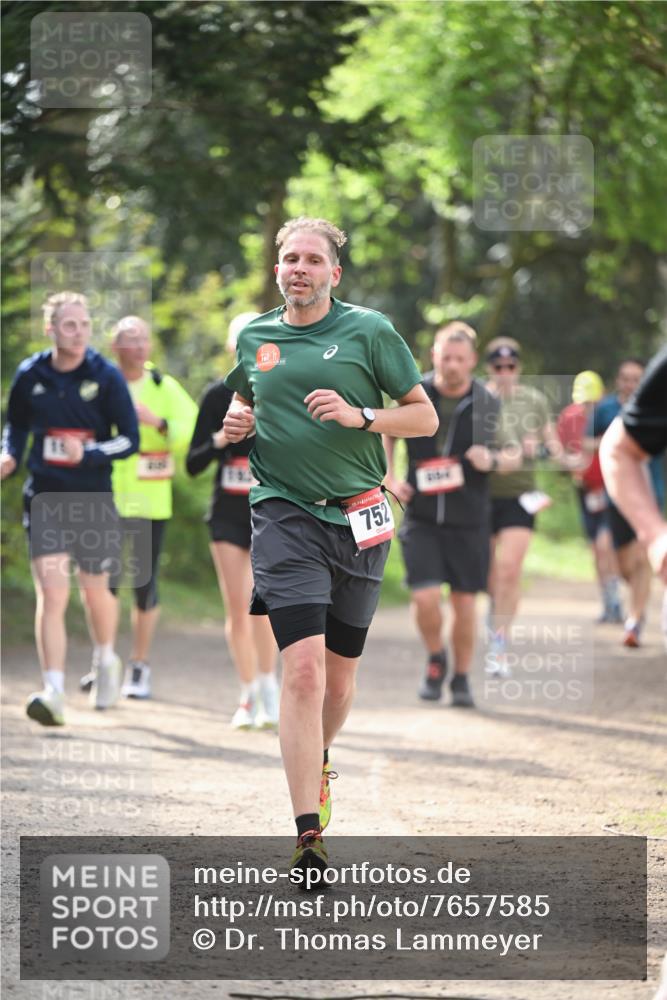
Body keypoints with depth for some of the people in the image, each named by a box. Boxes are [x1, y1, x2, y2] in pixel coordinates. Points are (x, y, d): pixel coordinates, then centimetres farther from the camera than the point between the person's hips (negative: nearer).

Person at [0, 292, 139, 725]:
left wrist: (88, 454, -21)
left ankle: (107, 661, 41)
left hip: (94, 498, 0)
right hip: (45, 499, 0)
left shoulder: (106, 376, -6)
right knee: (51, 594, -12)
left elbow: (130, 439, -4)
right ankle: (54, 693, -16)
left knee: (96, 591, 11)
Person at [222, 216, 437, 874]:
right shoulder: (253, 337, 9)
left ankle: (317, 763, 45)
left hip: (358, 517, 1)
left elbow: (425, 417, 3)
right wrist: (235, 423, 6)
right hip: (284, 515, 0)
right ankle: (309, 832, -20)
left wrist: (358, 416, -13)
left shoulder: (369, 331, 1)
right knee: (303, 668, -17)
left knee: (338, 675, 12)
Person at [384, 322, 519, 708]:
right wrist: (389, 479, 3)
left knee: (464, 603, 5)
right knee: (426, 597, -13)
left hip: (469, 520, 0)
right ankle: (436, 659, 16)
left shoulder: (489, 404, -5)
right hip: (421, 518, 0)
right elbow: (386, 433, 15)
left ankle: (462, 678, 24)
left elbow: (513, 457, 2)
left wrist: (492, 460, -20)